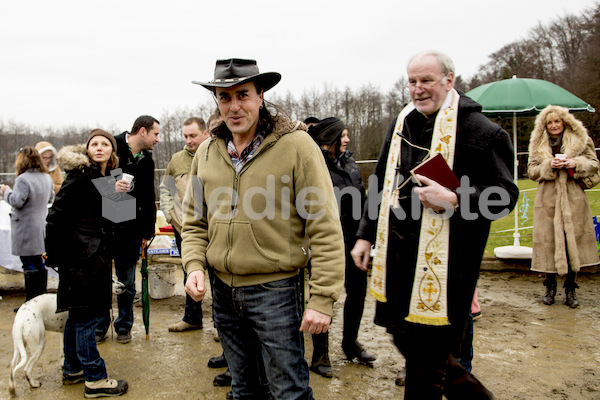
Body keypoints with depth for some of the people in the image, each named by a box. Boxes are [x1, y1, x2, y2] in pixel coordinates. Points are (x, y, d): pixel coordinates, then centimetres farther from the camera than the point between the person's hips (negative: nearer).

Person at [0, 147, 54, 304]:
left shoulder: (23, 179, -16)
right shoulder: (47, 178, 8)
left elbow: (17, 201, -18)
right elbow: (50, 198, 18)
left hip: (27, 229, -7)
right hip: (42, 226, 8)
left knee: (29, 265, -3)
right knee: (40, 263, 13)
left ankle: (32, 301, 1)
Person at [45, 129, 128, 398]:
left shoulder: (108, 177, 13)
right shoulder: (81, 175, -13)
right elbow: (57, 215, -15)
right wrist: (55, 256, -13)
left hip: (95, 254, 9)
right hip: (80, 255, -9)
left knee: (77, 314, 18)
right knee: (86, 316, -2)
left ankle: (72, 370, 31)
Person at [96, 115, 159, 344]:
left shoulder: (147, 160, 12)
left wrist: (147, 231, 15)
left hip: (130, 228, 4)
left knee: (127, 281, 10)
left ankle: (124, 326, 23)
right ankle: (100, 327, 21)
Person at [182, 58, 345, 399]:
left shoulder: (296, 145, -12)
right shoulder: (207, 152, 5)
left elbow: (325, 228, -14)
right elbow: (195, 222, 14)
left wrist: (323, 299, -17)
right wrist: (195, 265, -3)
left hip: (275, 290, -5)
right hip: (223, 291, 5)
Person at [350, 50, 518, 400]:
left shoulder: (482, 131, -8)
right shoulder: (401, 125, 12)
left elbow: (504, 195, -9)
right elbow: (382, 185, 18)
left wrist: (453, 200, -24)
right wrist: (366, 235, 16)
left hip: (446, 262, -7)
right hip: (399, 254, 7)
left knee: (426, 350, 2)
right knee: (404, 336, 17)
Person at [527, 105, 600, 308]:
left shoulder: (580, 140, 7)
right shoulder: (538, 144, 10)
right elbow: (531, 171, 7)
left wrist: (576, 164, -12)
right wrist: (549, 165, -11)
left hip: (574, 198, 0)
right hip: (548, 198, 1)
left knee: (573, 241, -1)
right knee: (549, 241, -1)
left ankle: (570, 289, 11)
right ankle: (550, 287, 14)